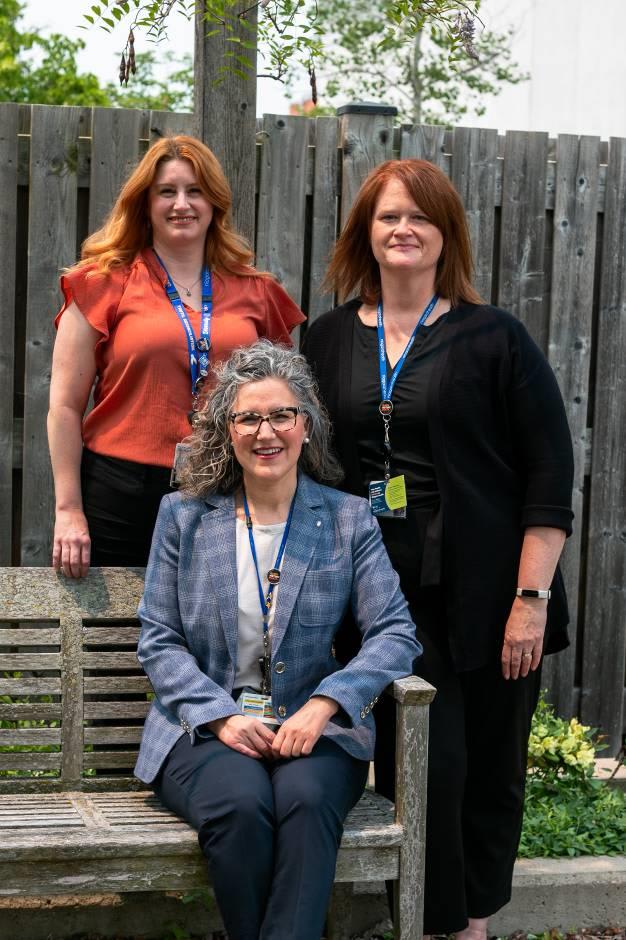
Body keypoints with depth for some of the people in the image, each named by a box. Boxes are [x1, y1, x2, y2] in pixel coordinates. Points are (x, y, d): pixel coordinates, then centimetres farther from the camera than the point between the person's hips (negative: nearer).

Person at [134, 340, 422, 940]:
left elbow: (394, 632, 0)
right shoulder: (184, 515, 9)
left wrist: (325, 705, -16)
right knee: (240, 802, -32)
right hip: (205, 728, 0)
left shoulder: (348, 520, 8)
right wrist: (222, 716, -11)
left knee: (307, 798, -33)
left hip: (314, 727, 0)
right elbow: (158, 641, 5)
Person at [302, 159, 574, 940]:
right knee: (420, 766, -3)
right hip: (378, 595, 2)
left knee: (488, 767, 5)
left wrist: (531, 598, -11)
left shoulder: (493, 339, -2)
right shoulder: (330, 340, 8)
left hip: (483, 596, -2)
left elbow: (548, 473, -5)